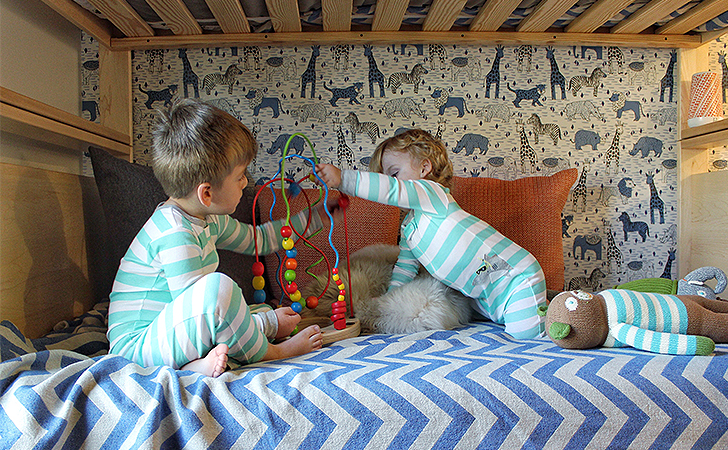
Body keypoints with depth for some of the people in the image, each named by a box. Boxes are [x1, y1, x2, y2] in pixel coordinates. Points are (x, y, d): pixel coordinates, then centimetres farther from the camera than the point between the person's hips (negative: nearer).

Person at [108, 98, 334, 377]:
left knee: (263, 313, 10)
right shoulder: (174, 235, -25)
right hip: (136, 347, -10)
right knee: (217, 286, -36)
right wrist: (269, 323, -15)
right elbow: (200, 309, -25)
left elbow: (258, 239, 22)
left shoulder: (206, 219, 6)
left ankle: (199, 362, -17)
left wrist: (318, 215, 26)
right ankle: (269, 353, -10)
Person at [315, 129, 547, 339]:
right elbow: (404, 269, 17)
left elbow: (390, 190, -29)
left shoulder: (432, 193, -14)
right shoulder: (408, 227, 13)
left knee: (525, 335, -12)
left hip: (516, 275, -9)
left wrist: (341, 178, -32)